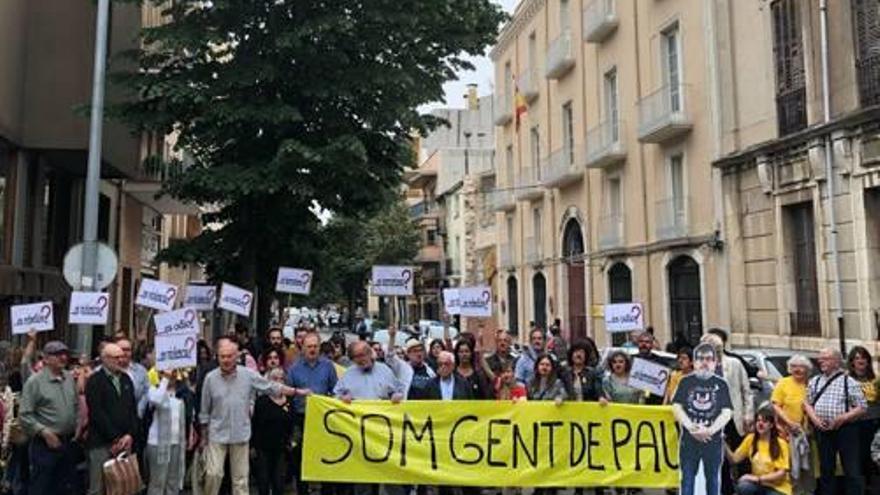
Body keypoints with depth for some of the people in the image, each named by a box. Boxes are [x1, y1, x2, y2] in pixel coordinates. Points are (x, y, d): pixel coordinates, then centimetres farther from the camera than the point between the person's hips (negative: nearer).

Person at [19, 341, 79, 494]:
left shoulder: (70, 378, 8)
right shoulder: (34, 382, -10)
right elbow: (24, 415, -12)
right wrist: (44, 432, -18)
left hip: (69, 442, 6)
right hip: (45, 444, -6)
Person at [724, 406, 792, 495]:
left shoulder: (781, 444, -11)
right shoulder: (750, 439, -1)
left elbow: (782, 473, -14)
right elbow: (734, 459, -4)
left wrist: (758, 478, -21)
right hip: (758, 485, 4)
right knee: (743, 487, -30)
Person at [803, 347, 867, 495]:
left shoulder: (849, 382, -4)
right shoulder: (814, 381, 11)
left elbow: (862, 407, -5)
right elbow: (807, 402, 14)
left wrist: (843, 418, -18)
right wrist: (814, 418, -4)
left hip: (845, 429, -4)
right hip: (822, 430, 5)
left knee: (852, 471, -2)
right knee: (826, 469, 14)